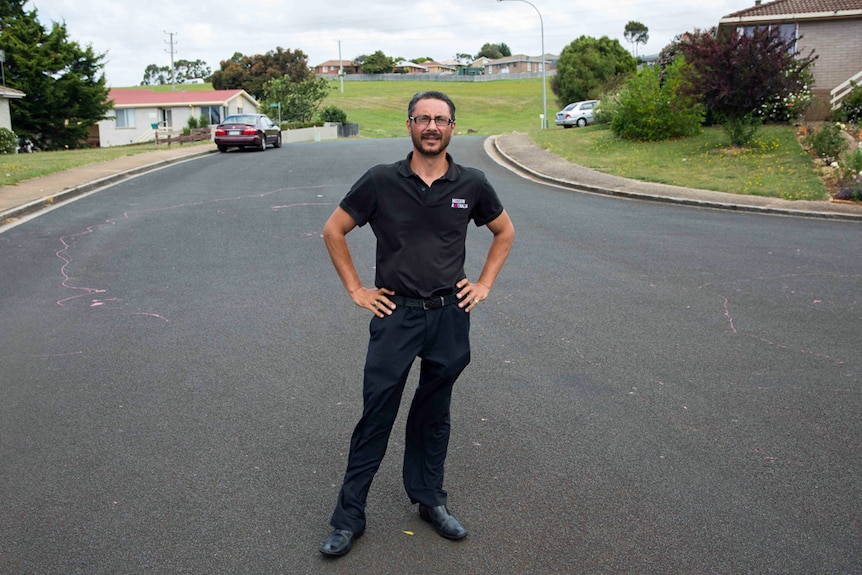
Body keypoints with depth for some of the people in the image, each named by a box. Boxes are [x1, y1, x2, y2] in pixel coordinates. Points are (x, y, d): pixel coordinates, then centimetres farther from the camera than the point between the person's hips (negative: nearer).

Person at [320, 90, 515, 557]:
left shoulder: (471, 184, -1)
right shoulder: (381, 181, -7)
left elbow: (504, 231, 15)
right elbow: (333, 230, 2)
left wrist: (484, 284, 7)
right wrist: (356, 290, -1)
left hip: (450, 314, 2)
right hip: (395, 314, -2)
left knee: (434, 414, 16)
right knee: (376, 417, 3)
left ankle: (430, 500, 33)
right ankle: (349, 517, 15)